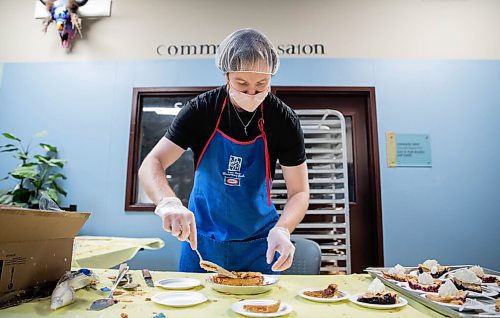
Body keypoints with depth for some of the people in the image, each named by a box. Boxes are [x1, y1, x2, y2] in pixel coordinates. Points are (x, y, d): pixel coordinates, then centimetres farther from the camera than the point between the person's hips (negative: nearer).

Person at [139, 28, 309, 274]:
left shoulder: (283, 120, -12)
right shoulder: (201, 109, -12)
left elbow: (299, 192, -10)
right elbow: (150, 166, -16)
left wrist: (281, 229, -30)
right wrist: (168, 202, -38)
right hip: (199, 238, 1)